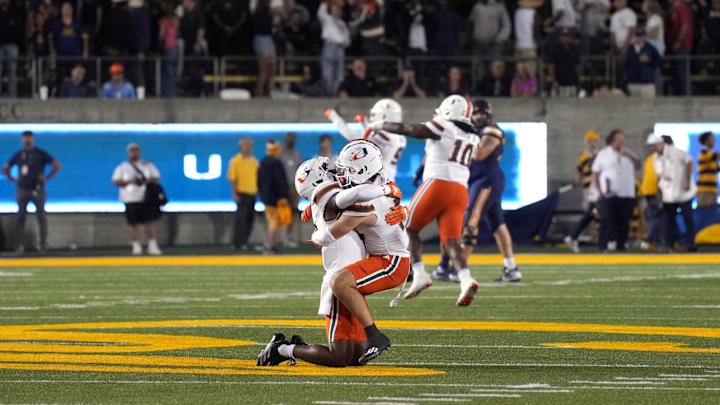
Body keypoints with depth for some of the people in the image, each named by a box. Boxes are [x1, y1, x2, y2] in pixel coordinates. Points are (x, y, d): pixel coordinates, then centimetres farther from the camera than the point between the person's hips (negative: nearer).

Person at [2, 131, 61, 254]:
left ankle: (43, 243, 10)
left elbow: (57, 165, -1)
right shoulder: (18, 155, 9)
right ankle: (20, 245, -2)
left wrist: (47, 178, -6)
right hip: (22, 190, 2)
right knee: (21, 216, -2)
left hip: (37, 190, -2)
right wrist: (13, 179, 8)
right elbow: (5, 168, 21)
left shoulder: (40, 154, 1)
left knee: (41, 215, 3)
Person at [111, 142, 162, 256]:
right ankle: (136, 246, 4)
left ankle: (152, 246, -5)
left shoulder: (148, 165, 14)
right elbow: (116, 181, 1)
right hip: (131, 200, -1)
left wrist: (147, 180, -12)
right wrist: (129, 181, -14)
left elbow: (156, 178, 9)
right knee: (134, 224, -3)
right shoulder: (122, 167, 10)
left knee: (151, 222, -8)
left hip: (147, 199, 1)